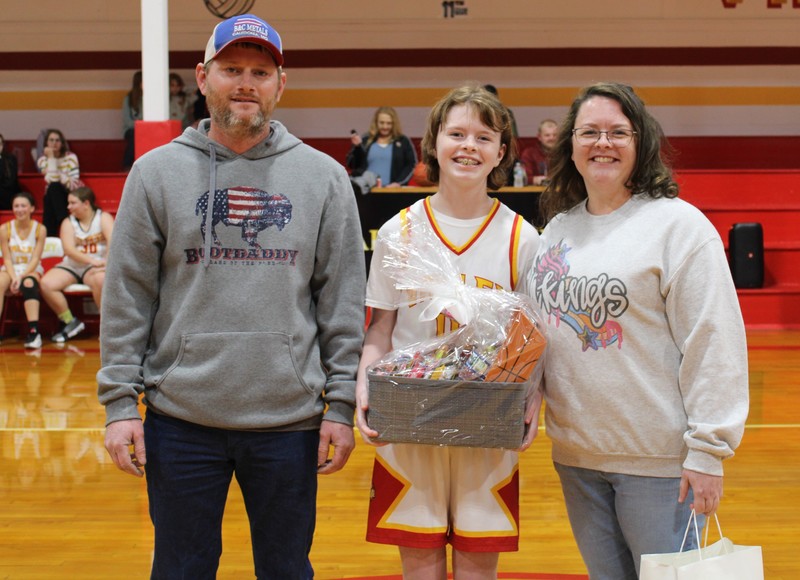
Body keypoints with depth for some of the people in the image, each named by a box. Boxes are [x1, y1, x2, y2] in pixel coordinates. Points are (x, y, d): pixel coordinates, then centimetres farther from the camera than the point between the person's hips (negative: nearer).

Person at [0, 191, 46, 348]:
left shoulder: (40, 229, -4)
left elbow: (35, 259, -8)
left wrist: (21, 276, -22)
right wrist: (13, 277, -20)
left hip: (32, 270, -1)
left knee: (29, 283, -36)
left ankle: (34, 331, -43)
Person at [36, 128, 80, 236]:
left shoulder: (70, 157, -7)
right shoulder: (43, 160, -3)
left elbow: (74, 183, -17)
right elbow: (53, 180, -21)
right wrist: (51, 158, -19)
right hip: (53, 195, 2)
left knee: (54, 187, -31)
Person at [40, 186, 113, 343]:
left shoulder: (103, 218, 0)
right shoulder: (68, 223, 6)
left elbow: (112, 242, -17)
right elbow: (69, 249, -11)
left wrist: (107, 264, -36)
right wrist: (91, 260, -27)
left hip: (97, 266, -4)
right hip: (72, 266, 4)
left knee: (100, 279, -38)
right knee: (46, 284, -21)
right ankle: (70, 322, -6)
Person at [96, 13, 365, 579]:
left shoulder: (323, 177, 3)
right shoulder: (157, 172, 3)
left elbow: (344, 301, 2)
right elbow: (127, 296, 2)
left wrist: (342, 404, -2)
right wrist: (120, 401, -3)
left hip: (290, 419, 0)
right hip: (181, 418, 0)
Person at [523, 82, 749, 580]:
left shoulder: (679, 224, -9)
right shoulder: (557, 228, 10)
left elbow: (714, 345, -14)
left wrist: (708, 449, -17)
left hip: (658, 459, -6)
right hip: (576, 455, 6)